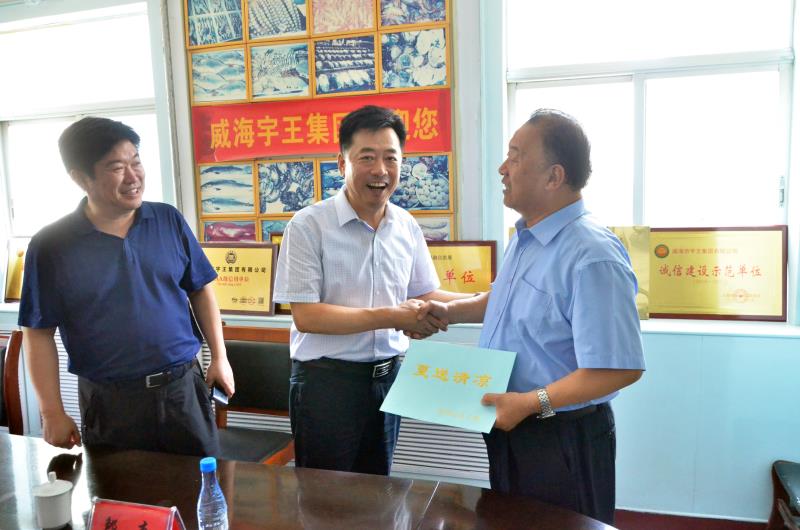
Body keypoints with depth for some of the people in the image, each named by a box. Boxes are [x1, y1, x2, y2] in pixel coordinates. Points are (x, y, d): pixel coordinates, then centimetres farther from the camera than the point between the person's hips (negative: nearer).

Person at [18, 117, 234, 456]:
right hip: (109, 402, -2)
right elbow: (39, 333, -2)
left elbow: (200, 290, 7)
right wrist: (52, 412, -4)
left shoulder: (169, 220, -1)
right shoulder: (51, 245, -7)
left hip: (184, 387, 2)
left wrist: (219, 357, 3)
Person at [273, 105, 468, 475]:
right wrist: (390, 317, -21)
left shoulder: (407, 226, 3)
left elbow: (425, 295, 11)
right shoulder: (309, 225, -14)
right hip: (327, 379, -5)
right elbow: (305, 316, -18)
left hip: (389, 375, 5)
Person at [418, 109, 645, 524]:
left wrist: (530, 403, -26)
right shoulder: (525, 235, 4)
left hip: (562, 440, -9)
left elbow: (621, 368, -29)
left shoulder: (592, 257, -27)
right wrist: (451, 311, 7)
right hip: (510, 429, 9)